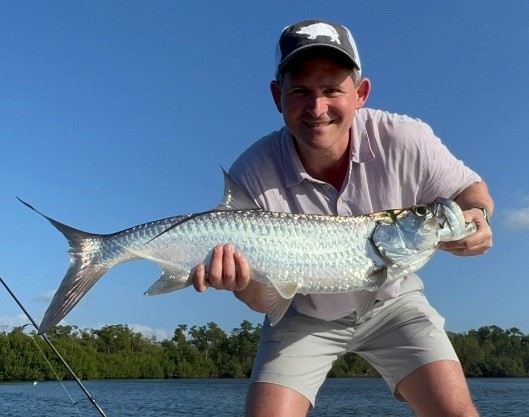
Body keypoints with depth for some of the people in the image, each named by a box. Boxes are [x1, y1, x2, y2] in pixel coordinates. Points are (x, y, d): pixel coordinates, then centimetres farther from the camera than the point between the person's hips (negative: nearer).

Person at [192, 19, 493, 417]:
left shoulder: (404, 140, -25)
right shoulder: (252, 174, -26)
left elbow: (471, 190, -6)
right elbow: (263, 301, -18)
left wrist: (474, 215, -31)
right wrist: (246, 276, -43)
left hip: (392, 304, 1)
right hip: (303, 316, 0)